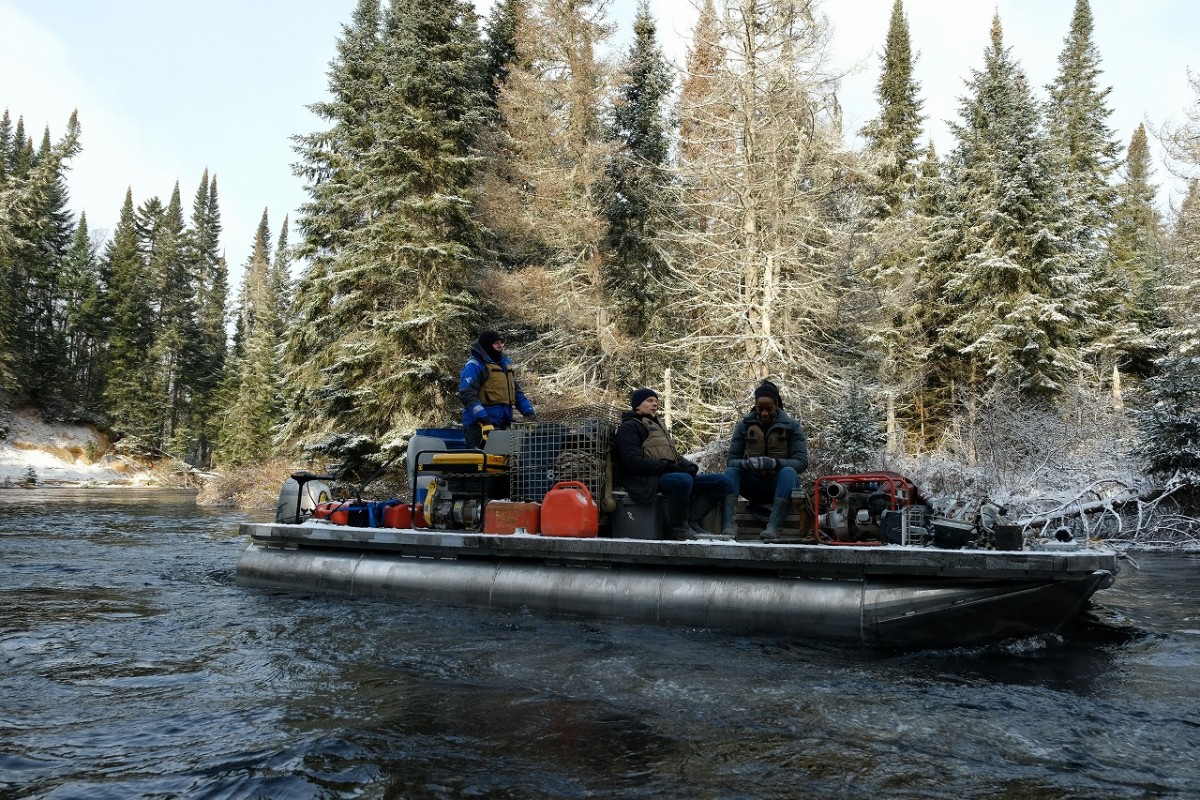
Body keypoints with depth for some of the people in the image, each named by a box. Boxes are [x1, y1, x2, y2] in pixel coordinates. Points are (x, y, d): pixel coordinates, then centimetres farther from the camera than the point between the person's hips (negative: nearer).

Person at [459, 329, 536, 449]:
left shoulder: (505, 363, 20)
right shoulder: (474, 366, -6)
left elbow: (516, 391, 23)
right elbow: (467, 395, -17)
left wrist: (528, 411, 9)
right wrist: (483, 418, -28)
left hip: (501, 425, 8)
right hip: (479, 425, -8)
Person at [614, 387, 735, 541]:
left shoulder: (656, 424, 30)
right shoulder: (629, 427, 2)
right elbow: (633, 462, -13)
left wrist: (690, 467, 5)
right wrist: (667, 466, -19)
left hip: (669, 474, 9)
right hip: (648, 479, -9)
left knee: (722, 482, -6)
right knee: (684, 480, -40)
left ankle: (691, 522, -17)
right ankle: (677, 527, -20)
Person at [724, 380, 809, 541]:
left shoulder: (791, 427, 0)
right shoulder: (744, 425, 5)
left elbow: (802, 462, -10)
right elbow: (731, 459, -1)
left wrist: (775, 463, -29)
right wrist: (745, 463, -26)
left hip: (778, 485, -2)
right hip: (753, 486, 2)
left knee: (788, 472, -34)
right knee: (731, 472, -25)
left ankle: (774, 526, -51)